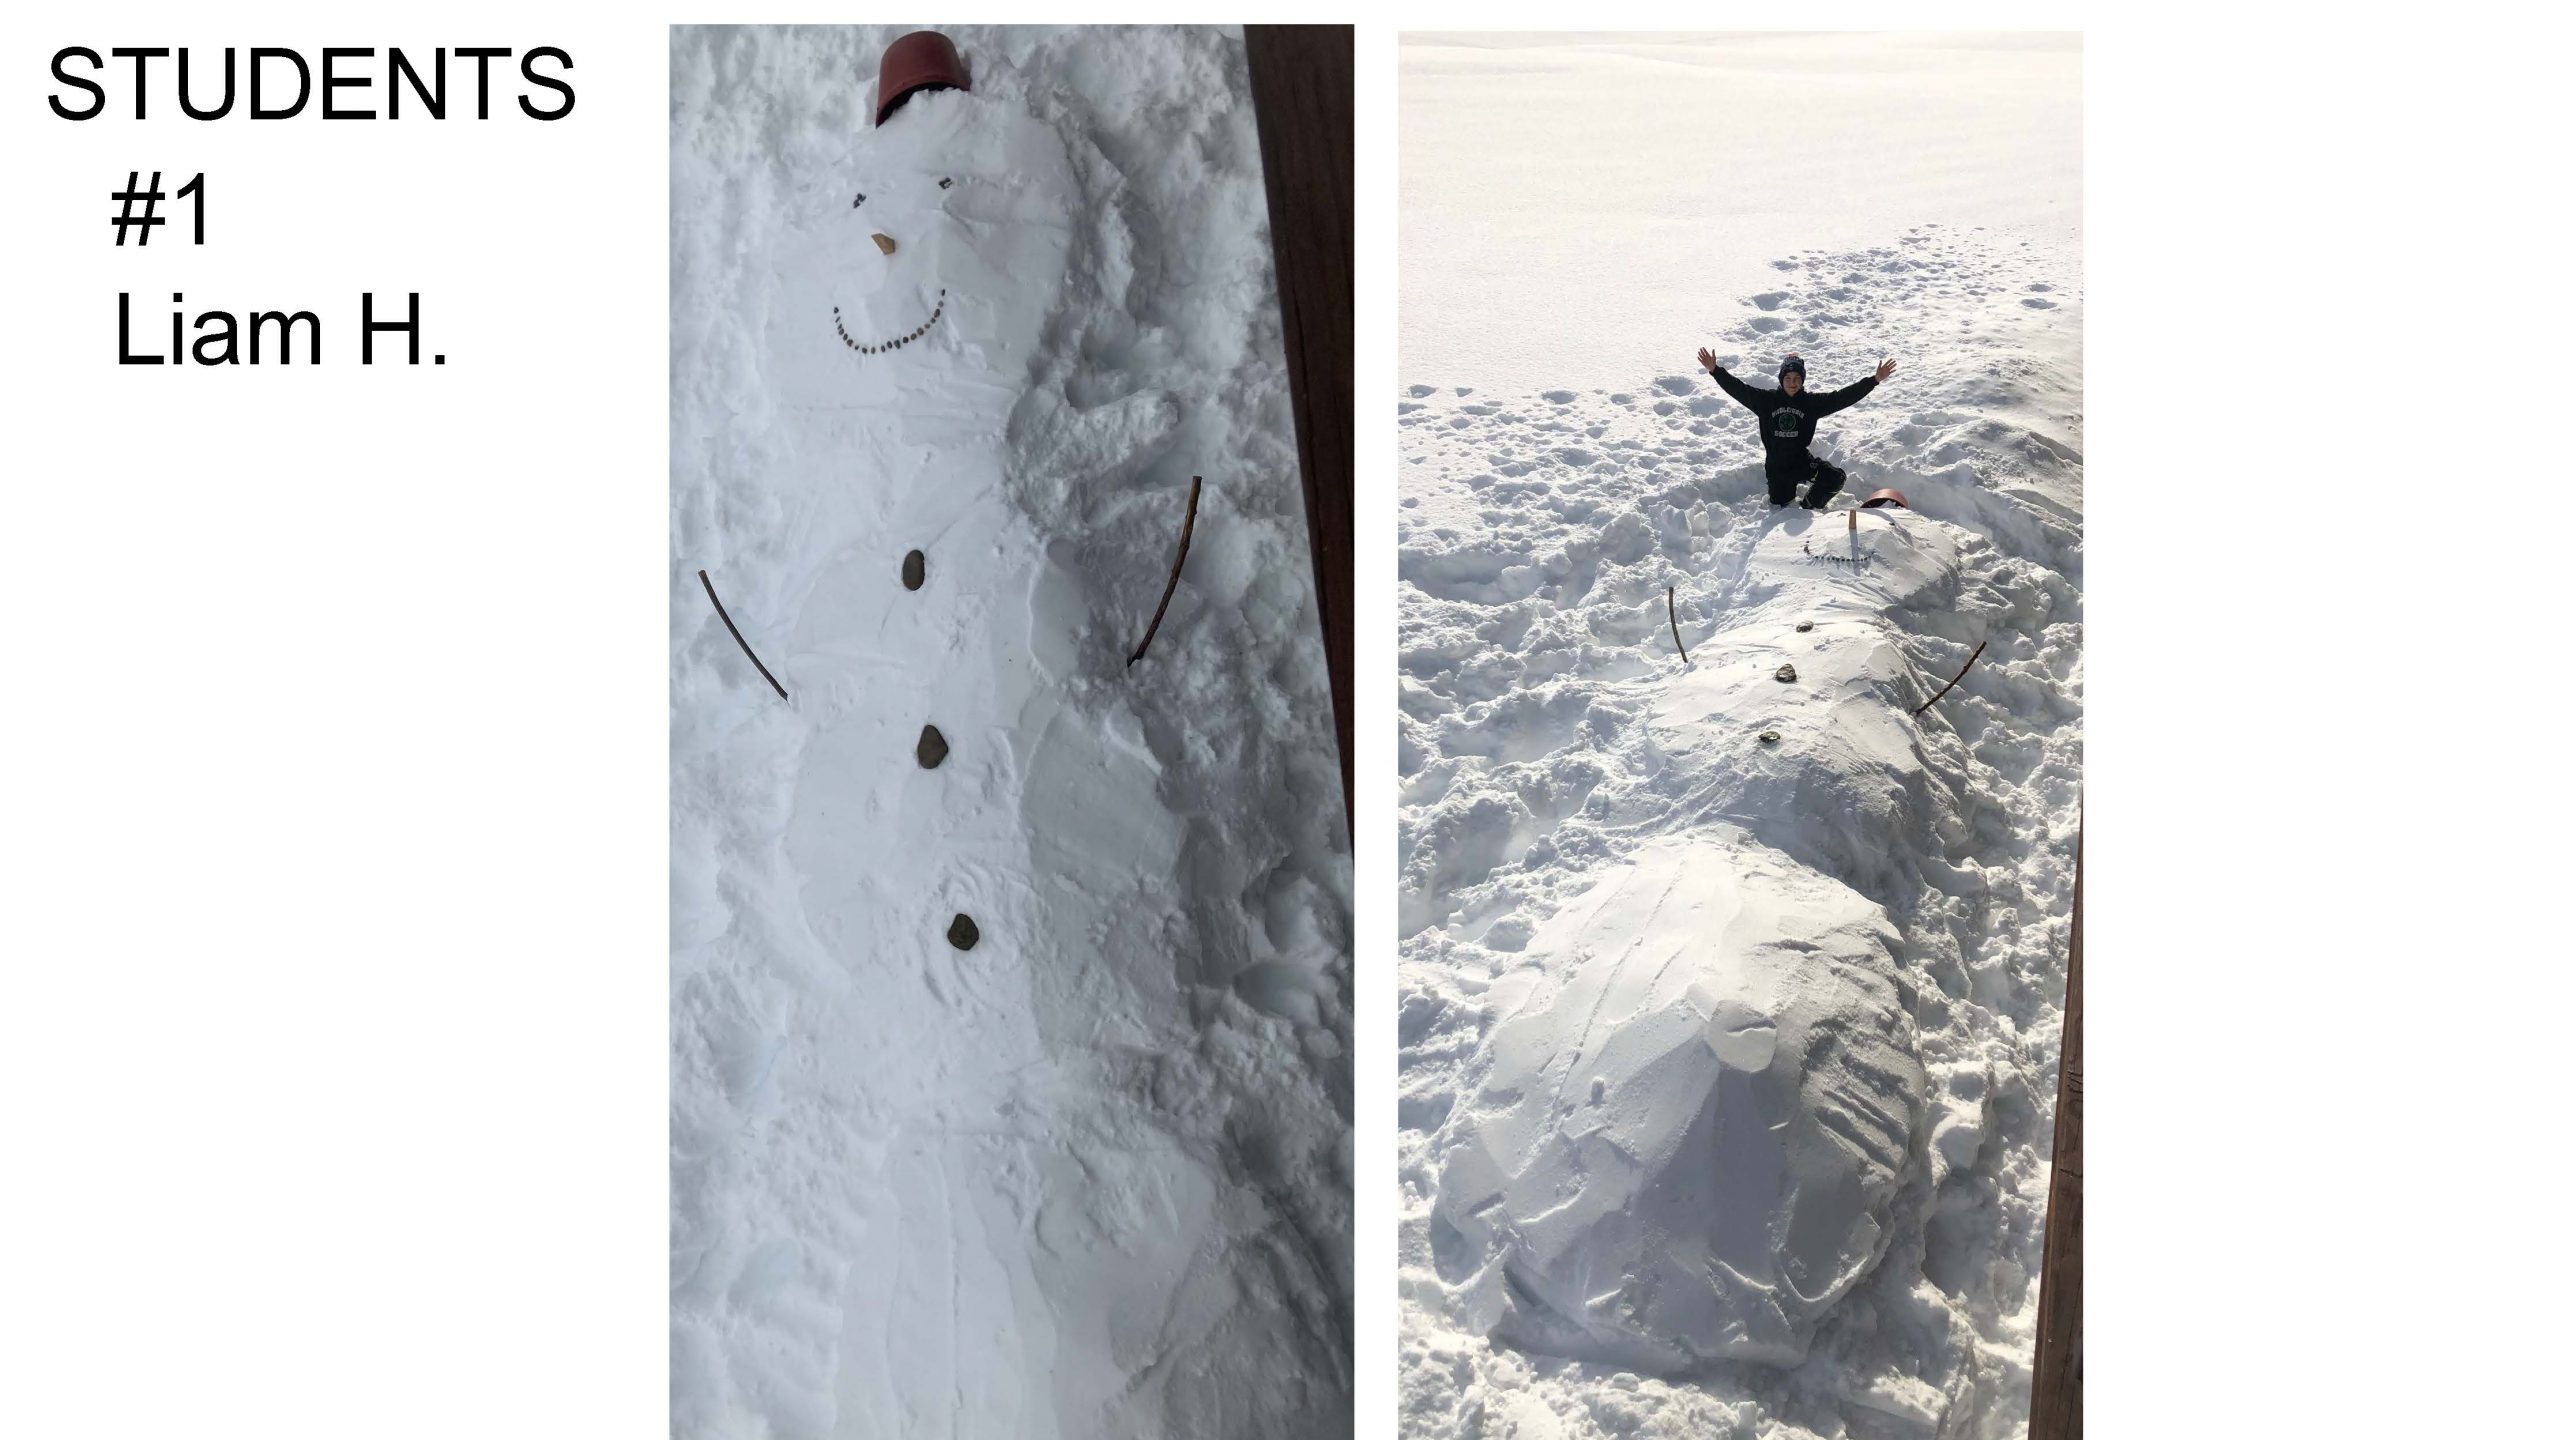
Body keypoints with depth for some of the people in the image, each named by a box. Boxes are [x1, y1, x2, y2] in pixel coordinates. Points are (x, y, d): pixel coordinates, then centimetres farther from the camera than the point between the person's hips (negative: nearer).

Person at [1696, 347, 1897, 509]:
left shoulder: (1811, 402, -5)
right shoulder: (1767, 400, -6)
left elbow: (1842, 397, -10)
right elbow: (1739, 389, -10)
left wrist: (1874, 380, -16)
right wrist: (1715, 370, -20)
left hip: (1803, 459, 0)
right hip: (1777, 465, 0)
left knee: (1837, 478, -20)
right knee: (1780, 509, 3)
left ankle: (1810, 504, 8)